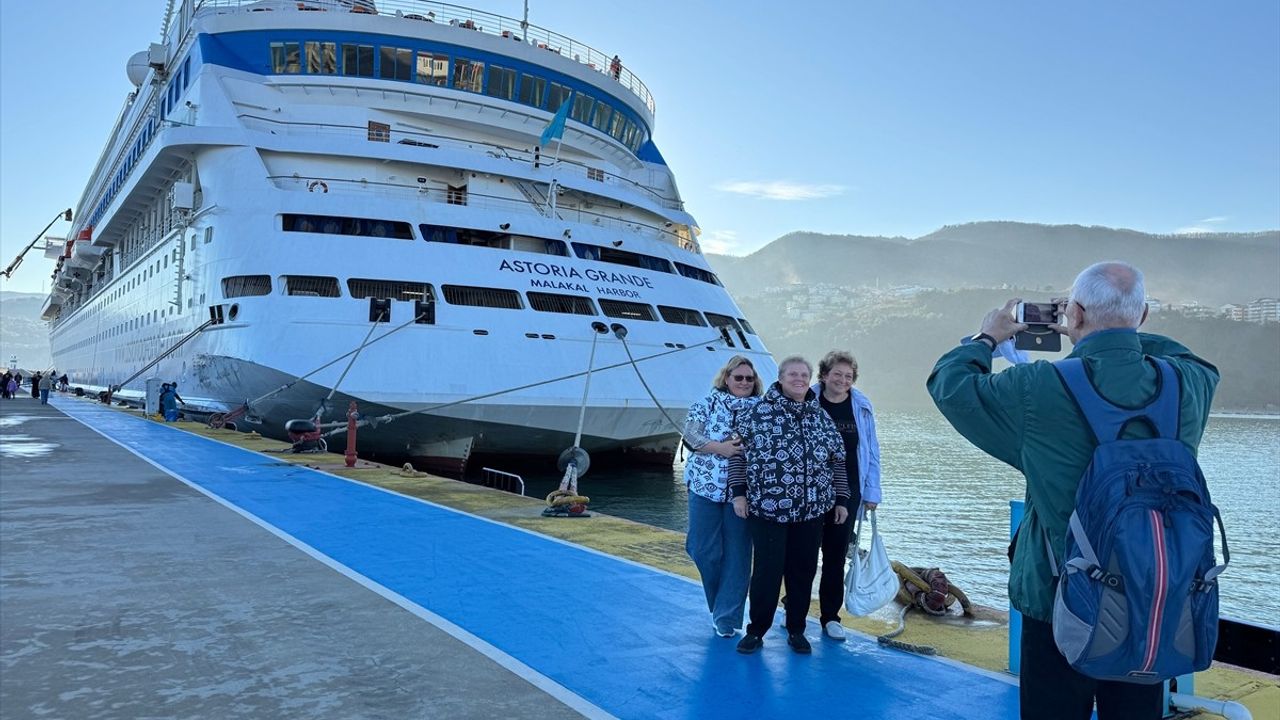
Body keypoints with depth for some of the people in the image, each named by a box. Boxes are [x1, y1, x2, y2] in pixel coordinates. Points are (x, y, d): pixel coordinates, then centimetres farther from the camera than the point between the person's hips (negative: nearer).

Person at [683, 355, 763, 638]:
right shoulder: (708, 402, 3)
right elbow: (690, 434, -6)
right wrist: (721, 448, -19)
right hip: (706, 487, 0)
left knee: (737, 555, 2)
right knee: (703, 550, 3)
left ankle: (727, 617, 16)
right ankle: (719, 604, 30)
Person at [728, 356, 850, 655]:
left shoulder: (821, 416, 10)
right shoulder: (759, 411, -2)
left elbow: (837, 460, 15)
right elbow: (738, 451, 0)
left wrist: (840, 500, 13)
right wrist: (738, 492, -4)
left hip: (811, 510, 4)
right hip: (766, 507, -3)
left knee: (803, 571, 9)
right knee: (767, 571, 0)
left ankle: (796, 630, 26)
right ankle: (756, 631, 17)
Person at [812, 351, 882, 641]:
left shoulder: (861, 406, 2)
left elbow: (871, 451, 6)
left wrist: (872, 491, 4)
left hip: (847, 492, 2)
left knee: (836, 553, 9)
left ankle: (830, 616, 21)